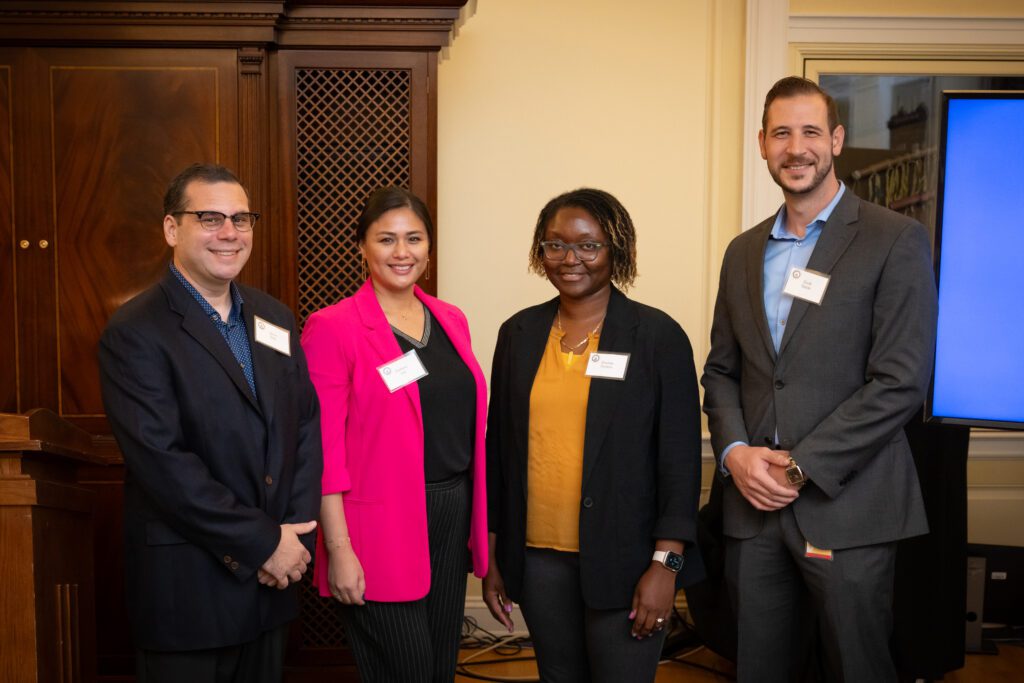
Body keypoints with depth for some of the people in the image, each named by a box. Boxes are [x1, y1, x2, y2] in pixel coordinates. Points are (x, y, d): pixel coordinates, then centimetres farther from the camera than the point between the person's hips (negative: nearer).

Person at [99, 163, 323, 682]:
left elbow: (306, 426, 6)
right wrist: (263, 542, -16)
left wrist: (296, 535, -6)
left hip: (272, 578, 6)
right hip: (188, 588, -5)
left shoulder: (274, 318, 8)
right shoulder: (135, 332, -12)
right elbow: (162, 462, -19)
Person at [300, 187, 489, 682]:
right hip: (381, 529, -6)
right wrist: (339, 550, -15)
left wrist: (478, 518, 10)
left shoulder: (451, 320, 8)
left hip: (452, 519, 6)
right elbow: (324, 450, -12)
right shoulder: (332, 328, -10)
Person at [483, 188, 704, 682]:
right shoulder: (518, 334, 6)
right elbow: (499, 446, 10)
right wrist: (492, 554, 10)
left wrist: (666, 563, -11)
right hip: (537, 558, 4)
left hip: (623, 561, -3)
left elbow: (680, 457, -6)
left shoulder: (658, 335, -5)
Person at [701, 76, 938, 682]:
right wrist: (734, 450, -5)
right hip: (754, 504, 5)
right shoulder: (744, 252, 13)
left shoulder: (896, 240, -4)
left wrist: (800, 467, -14)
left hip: (846, 508, -4)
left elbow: (901, 381, -12)